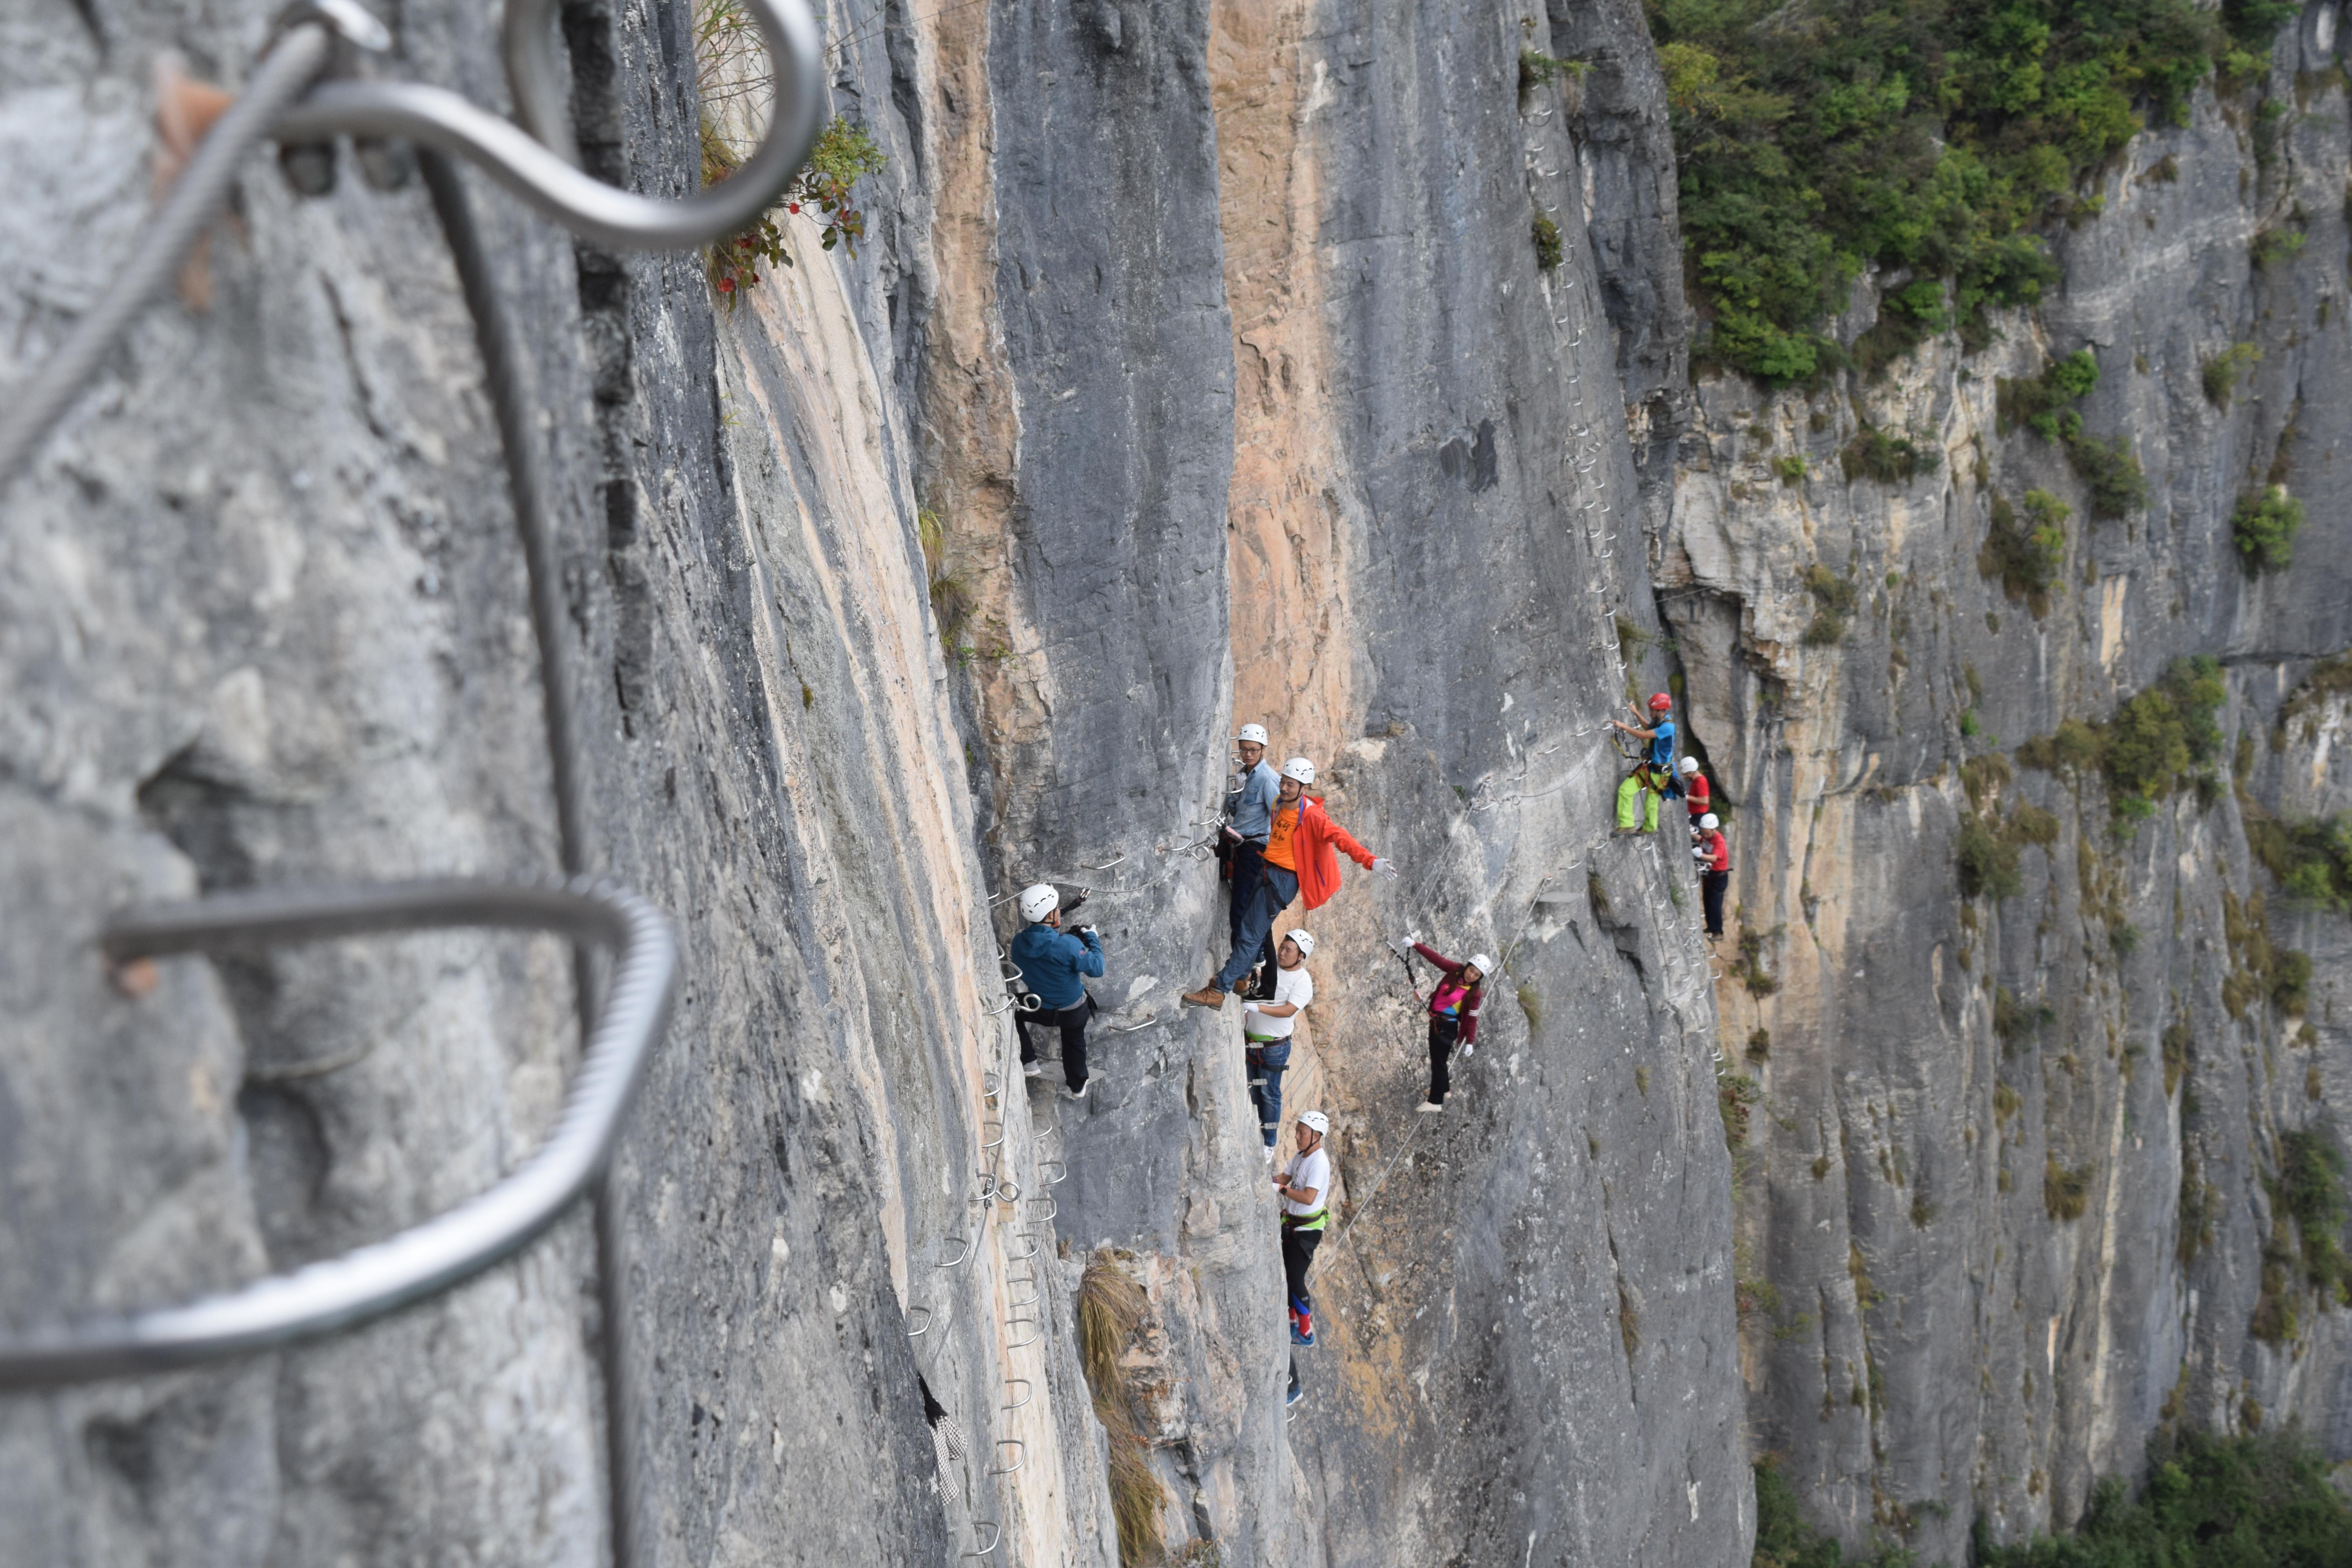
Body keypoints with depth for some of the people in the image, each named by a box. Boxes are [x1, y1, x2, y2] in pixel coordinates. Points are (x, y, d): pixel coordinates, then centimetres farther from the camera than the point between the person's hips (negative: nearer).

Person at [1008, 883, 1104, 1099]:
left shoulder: (1019, 943, -21)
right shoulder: (1069, 945, -35)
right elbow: (1097, 969, -27)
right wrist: (1092, 939, -12)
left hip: (1041, 1010, 1)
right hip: (1074, 1011, -1)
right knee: (1074, 1044, 29)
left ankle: (1028, 1063, 34)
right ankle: (1077, 1087, 52)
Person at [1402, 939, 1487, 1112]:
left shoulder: (1474, 993, -17)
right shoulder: (1456, 970, -4)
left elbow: (1472, 1019, -14)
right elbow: (1436, 958, -2)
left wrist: (1470, 1042, -12)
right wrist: (1415, 945, -6)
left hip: (1447, 1026, -7)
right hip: (1435, 1022, 7)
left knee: (1439, 1062, -6)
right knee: (1437, 1059, 23)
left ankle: (1436, 1102, -1)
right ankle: (1443, 1088, 43)